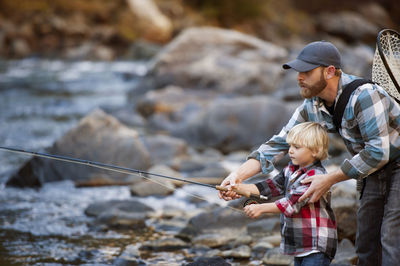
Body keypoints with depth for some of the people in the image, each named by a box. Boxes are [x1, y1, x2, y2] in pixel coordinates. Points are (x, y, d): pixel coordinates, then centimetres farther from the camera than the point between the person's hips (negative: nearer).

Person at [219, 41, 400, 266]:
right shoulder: (312, 106, -4)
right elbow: (280, 143, -2)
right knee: (366, 247, 8)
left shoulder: (363, 95, -28)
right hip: (372, 174, 8)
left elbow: (379, 151, -29)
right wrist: (238, 175, -15)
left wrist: (329, 180, -25)